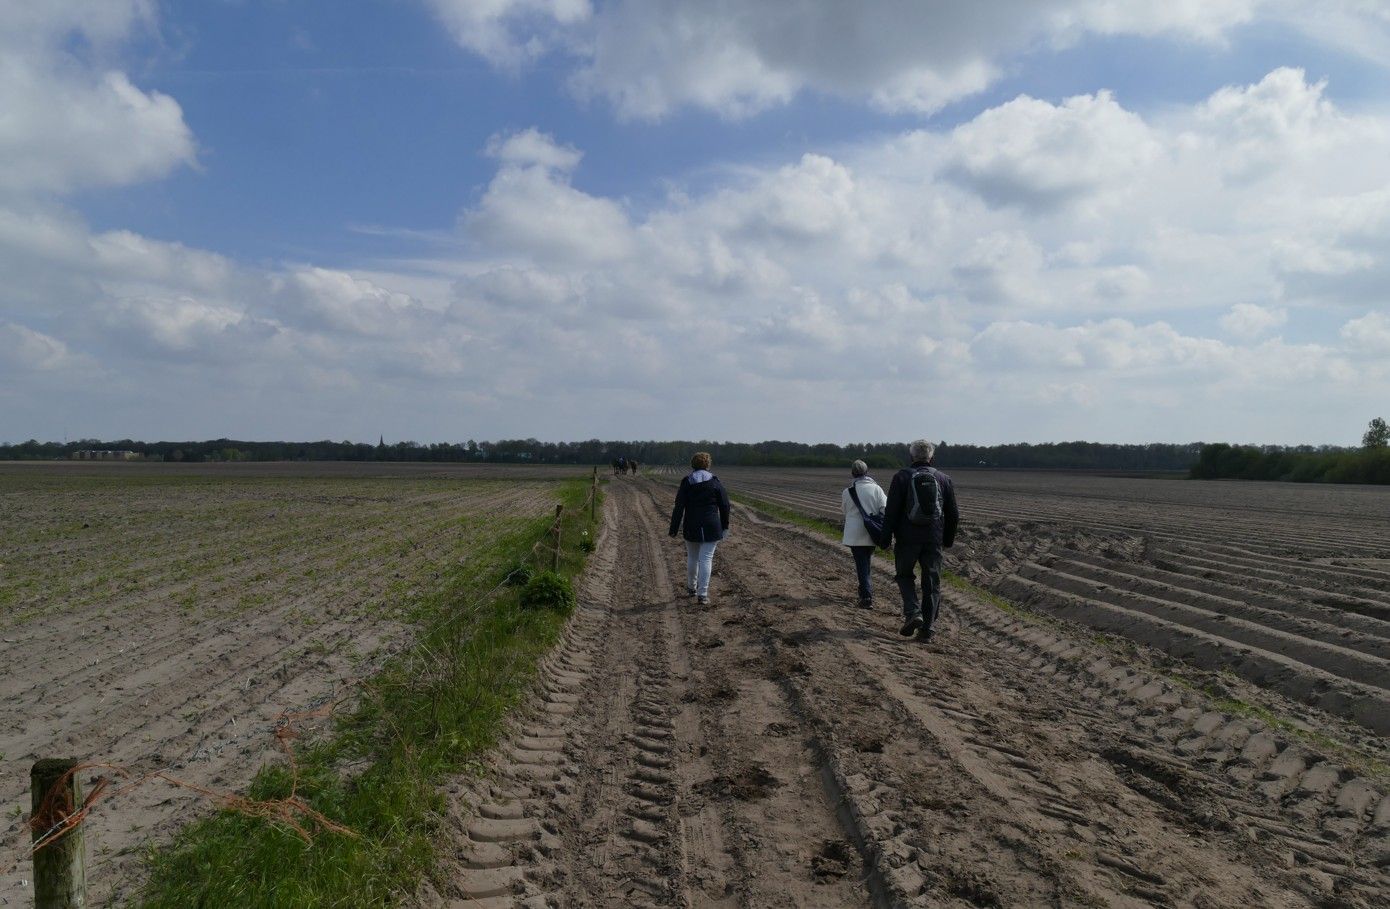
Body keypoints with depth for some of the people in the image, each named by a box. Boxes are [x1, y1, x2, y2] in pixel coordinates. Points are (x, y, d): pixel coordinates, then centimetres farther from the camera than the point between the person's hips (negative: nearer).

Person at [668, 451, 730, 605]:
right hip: (711, 527, -1)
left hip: (691, 527, 2)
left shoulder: (686, 483, -1)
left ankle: (692, 587, 33)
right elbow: (724, 505, 0)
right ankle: (703, 594, -6)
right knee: (706, 559, -1)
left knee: (692, 557, 17)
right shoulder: (715, 482, -2)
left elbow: (679, 507, -3)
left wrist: (674, 528, 1)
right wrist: (724, 525, 12)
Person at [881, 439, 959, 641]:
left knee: (905, 575, 16)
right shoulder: (944, 479, 6)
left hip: (907, 538, -2)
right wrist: (948, 540, 20)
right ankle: (927, 628, 8)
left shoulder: (902, 477, -4)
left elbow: (891, 511, -9)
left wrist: (887, 537, -2)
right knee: (932, 583, 8)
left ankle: (913, 613, -4)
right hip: (934, 540, 2)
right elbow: (953, 515, 9)